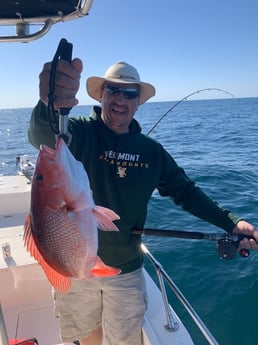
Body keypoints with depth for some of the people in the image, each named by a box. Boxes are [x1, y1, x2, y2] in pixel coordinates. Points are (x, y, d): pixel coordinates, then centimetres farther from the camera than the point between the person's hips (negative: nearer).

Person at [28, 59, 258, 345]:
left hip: (125, 271, 2)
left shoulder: (152, 151, -3)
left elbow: (185, 191, 3)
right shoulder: (79, 133, -14)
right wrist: (50, 103, -60)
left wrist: (231, 222, -9)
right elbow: (43, 136, -36)